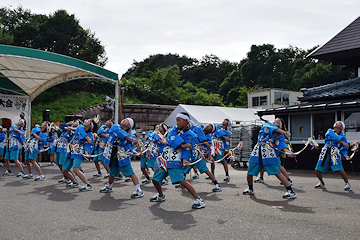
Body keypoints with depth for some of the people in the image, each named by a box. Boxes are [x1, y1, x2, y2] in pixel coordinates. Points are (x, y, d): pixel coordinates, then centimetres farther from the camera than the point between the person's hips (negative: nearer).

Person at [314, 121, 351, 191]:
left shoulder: (342, 136, 14)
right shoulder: (330, 131, 18)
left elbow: (344, 148, 9)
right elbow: (332, 136, -5)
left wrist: (345, 155, -11)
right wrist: (342, 142, -12)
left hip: (334, 154, -3)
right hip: (325, 154, 3)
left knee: (340, 170, -19)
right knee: (317, 170, 3)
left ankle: (347, 184, 1)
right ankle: (321, 183, 28)